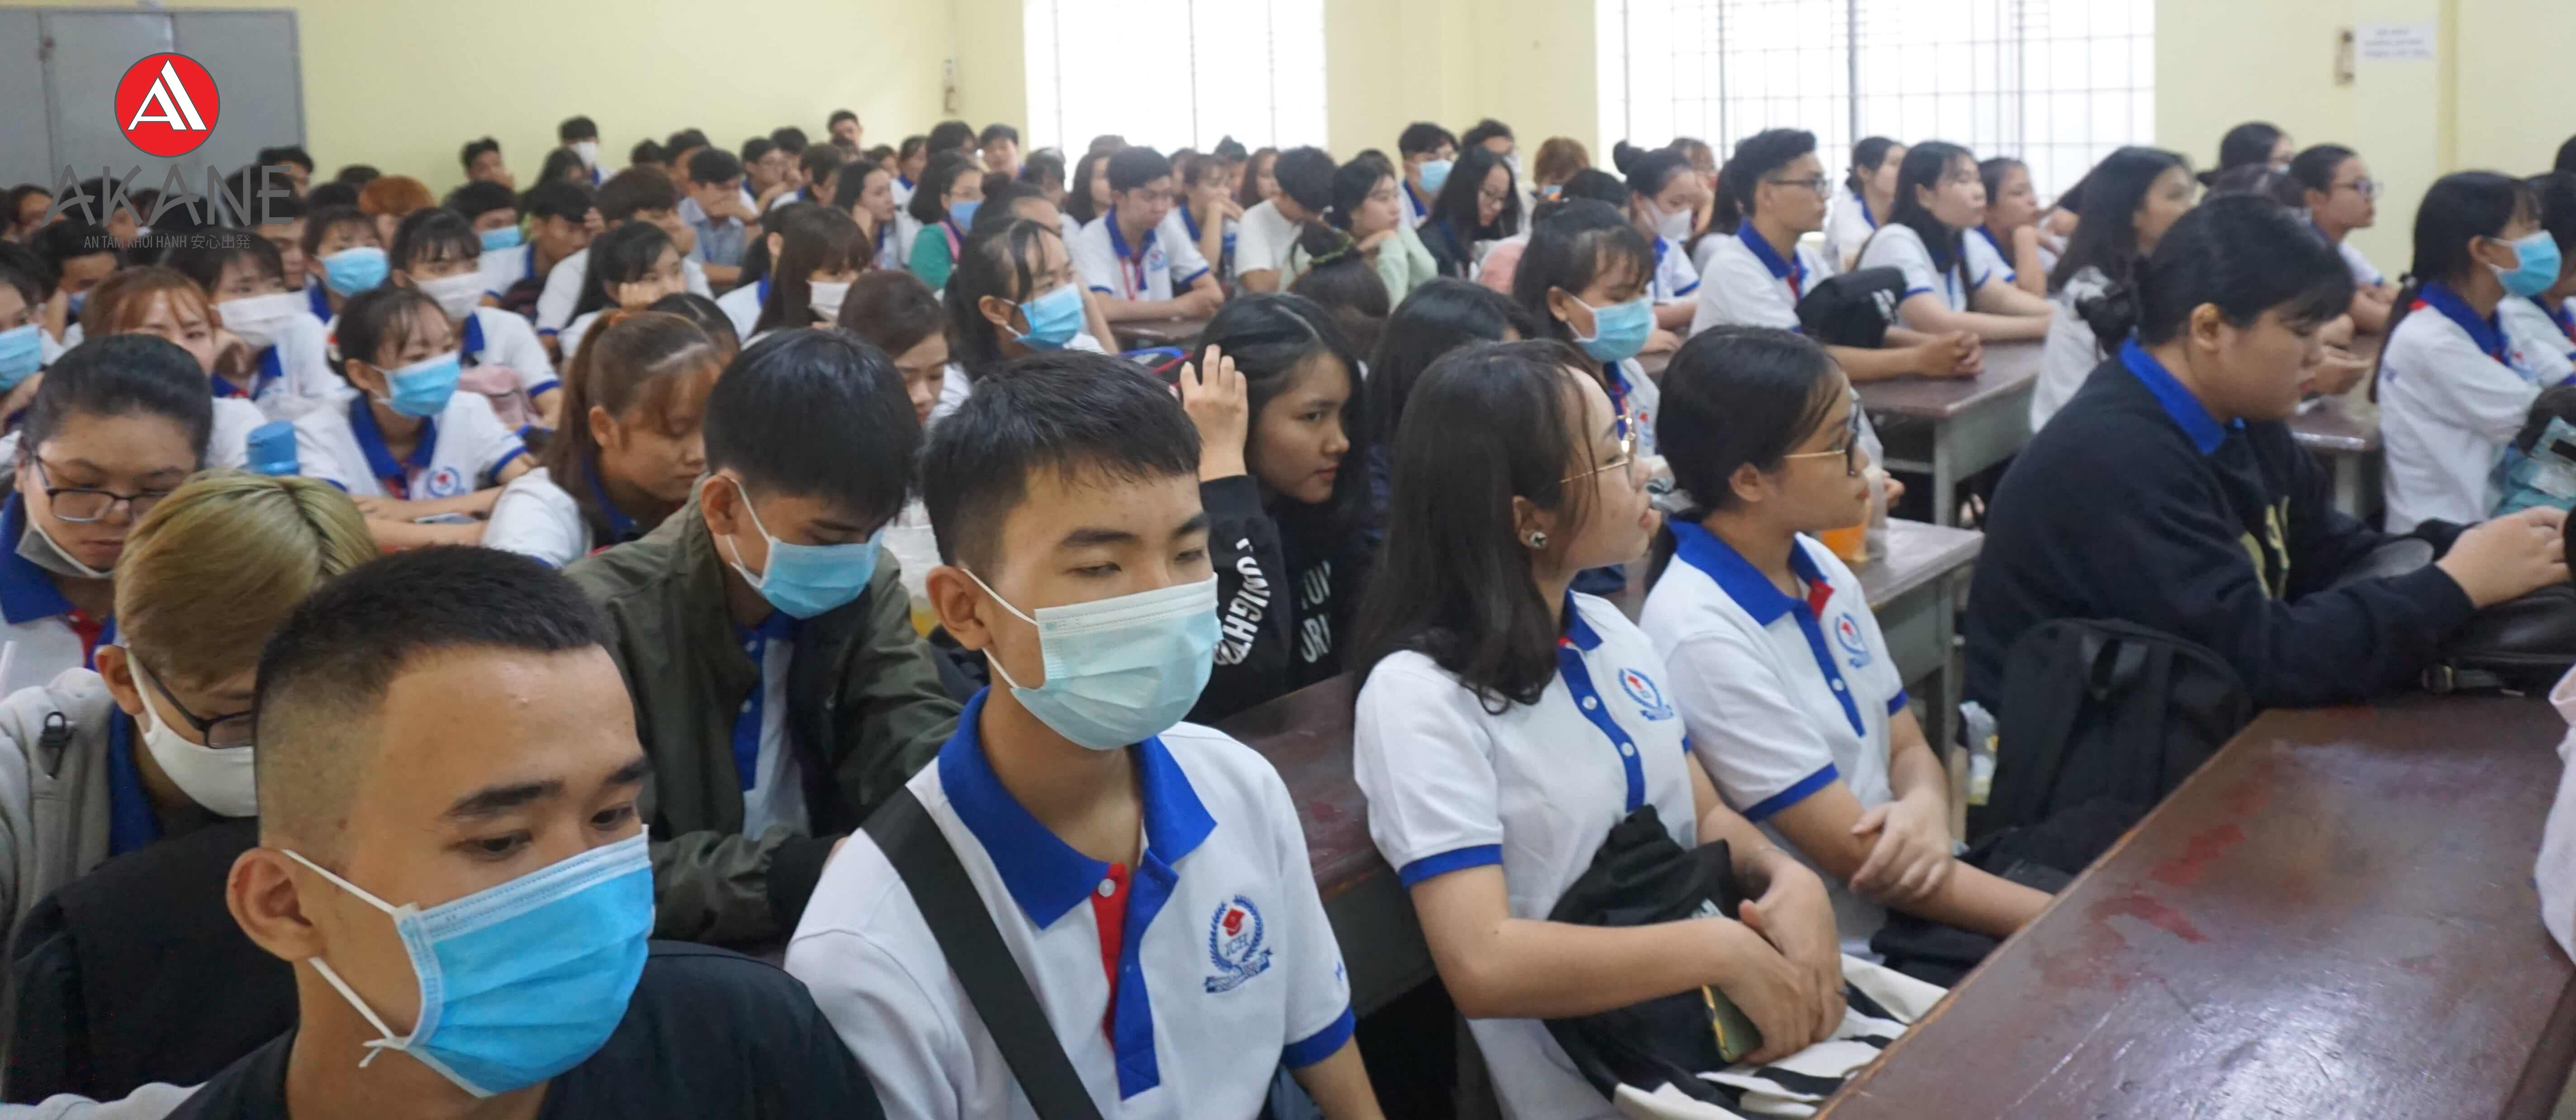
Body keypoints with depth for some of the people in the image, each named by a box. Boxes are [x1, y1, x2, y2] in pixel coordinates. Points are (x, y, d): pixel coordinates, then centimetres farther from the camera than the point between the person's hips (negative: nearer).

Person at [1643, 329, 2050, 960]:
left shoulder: (1823, 572, 4)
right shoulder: (1703, 636, -20)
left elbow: (1908, 748, 12)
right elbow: (1859, 858, -17)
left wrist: (1926, 808, -12)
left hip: (1913, 913, 7)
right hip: (1837, 957, -7)